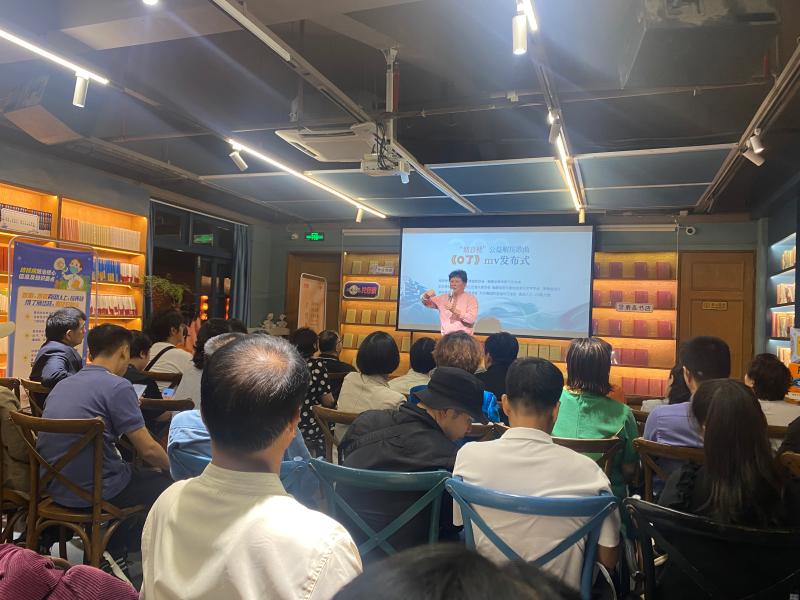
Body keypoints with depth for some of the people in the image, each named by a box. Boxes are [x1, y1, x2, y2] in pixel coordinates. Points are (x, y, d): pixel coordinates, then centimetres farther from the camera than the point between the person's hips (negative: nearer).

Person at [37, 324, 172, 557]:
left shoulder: (62, 384, 8)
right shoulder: (118, 386, -15)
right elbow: (148, 450, -14)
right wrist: (173, 466, 6)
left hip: (53, 486, 8)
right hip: (92, 492, -8)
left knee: (135, 472, 27)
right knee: (169, 485, 8)